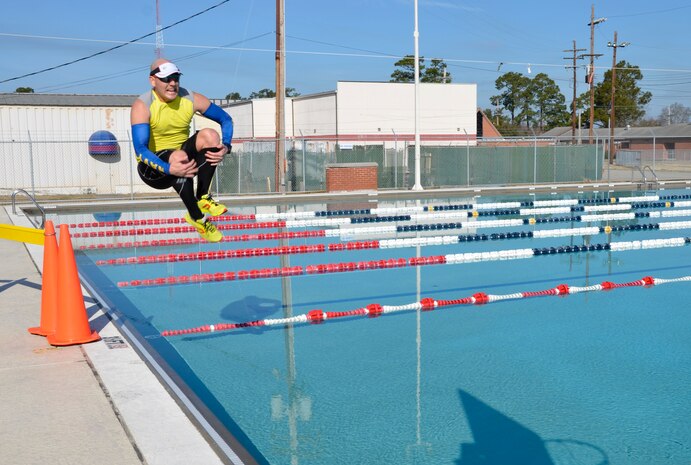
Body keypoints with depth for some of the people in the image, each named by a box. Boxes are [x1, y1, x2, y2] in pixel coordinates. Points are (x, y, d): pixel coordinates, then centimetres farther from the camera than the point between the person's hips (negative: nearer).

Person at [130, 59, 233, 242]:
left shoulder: (191, 99, -6)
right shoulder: (142, 105, -18)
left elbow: (226, 119, 2)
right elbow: (140, 149, -28)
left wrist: (226, 147, -19)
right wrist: (169, 169, -44)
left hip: (182, 156, 4)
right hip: (153, 168, -4)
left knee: (209, 134, -22)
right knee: (180, 156, -38)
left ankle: (202, 198, -14)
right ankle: (197, 217, -23)